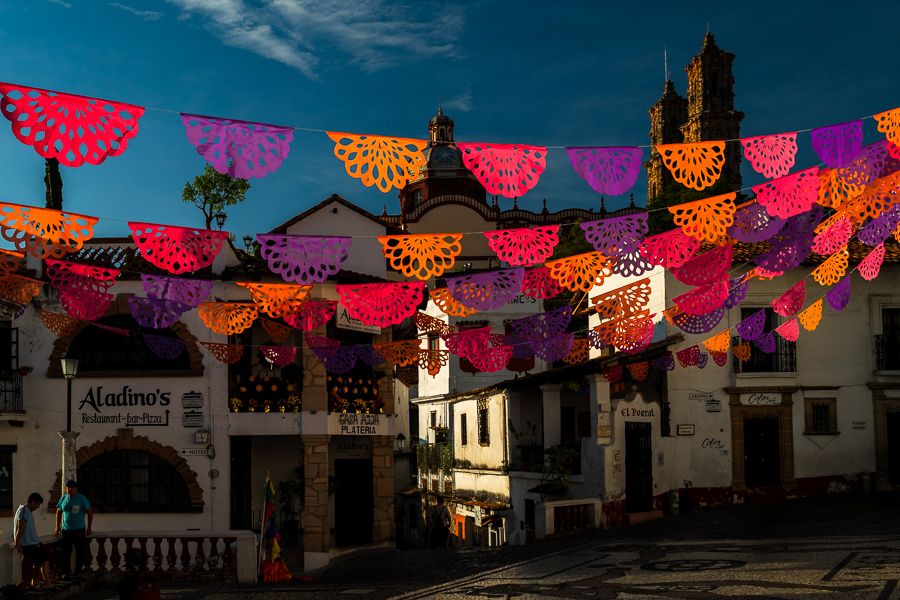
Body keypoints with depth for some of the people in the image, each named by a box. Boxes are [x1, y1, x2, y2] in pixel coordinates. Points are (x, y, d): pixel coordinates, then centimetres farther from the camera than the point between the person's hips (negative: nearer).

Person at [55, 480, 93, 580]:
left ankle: (78, 571, 10)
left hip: (79, 530, -2)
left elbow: (90, 512, 0)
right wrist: (57, 526, 11)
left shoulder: (82, 499, -3)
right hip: (66, 530, 2)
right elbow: (58, 513, 17)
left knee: (79, 552, 1)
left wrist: (89, 527, -4)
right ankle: (66, 571, 6)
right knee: (65, 551, -1)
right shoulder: (63, 499, 5)